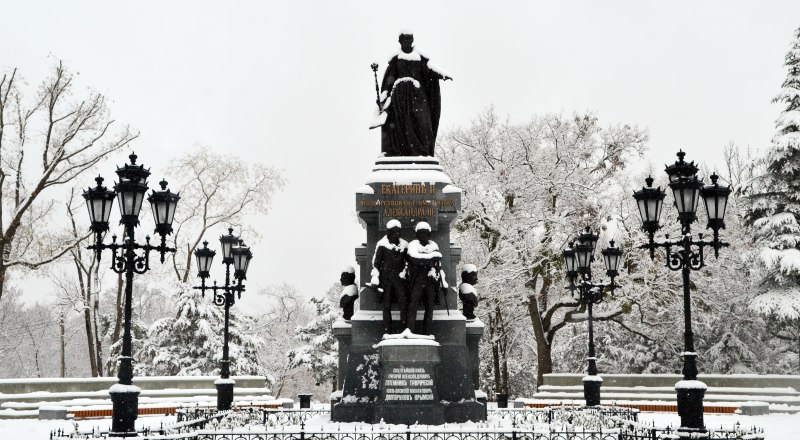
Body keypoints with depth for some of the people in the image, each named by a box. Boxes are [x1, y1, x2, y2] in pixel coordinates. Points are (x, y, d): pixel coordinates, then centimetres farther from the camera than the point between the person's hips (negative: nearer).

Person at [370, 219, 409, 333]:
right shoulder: (382, 245, 1)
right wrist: (375, 277, -2)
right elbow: (376, 262, 3)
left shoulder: (404, 245, 9)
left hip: (399, 277, 1)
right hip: (386, 278, -1)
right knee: (386, 306, 0)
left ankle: (404, 330, -7)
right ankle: (387, 332, 4)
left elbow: (407, 262, 20)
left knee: (403, 304, -11)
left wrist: (404, 272, 8)